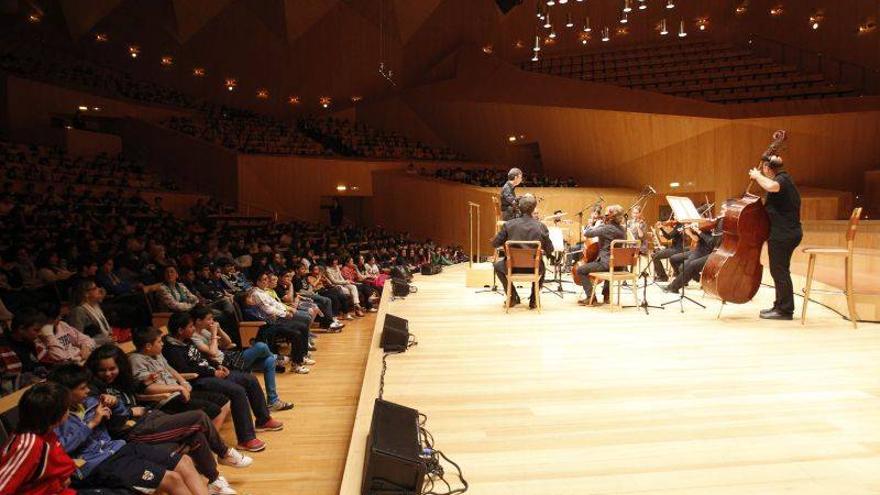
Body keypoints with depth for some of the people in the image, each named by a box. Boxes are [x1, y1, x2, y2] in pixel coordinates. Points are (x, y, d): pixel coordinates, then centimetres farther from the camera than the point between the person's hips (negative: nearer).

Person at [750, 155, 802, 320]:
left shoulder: (782, 179, -13)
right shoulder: (785, 180, 17)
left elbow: (772, 186, -36)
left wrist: (757, 176, -21)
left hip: (782, 235, -11)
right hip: (789, 232, 11)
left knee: (779, 271, -4)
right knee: (780, 271, 18)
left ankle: (785, 310, 3)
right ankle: (780, 305, 28)